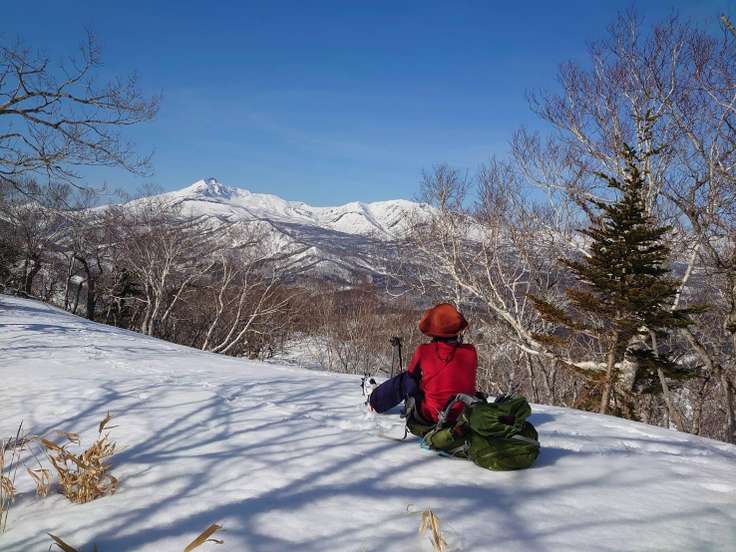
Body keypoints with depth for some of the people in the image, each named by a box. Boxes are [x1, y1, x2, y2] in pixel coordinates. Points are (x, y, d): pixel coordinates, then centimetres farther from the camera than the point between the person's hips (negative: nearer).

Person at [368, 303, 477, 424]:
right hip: (465, 414, 2)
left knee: (405, 379, 19)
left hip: (429, 416, -2)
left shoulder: (423, 351, -14)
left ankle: (375, 401, 38)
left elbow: (411, 371, 7)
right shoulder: (470, 352, -10)